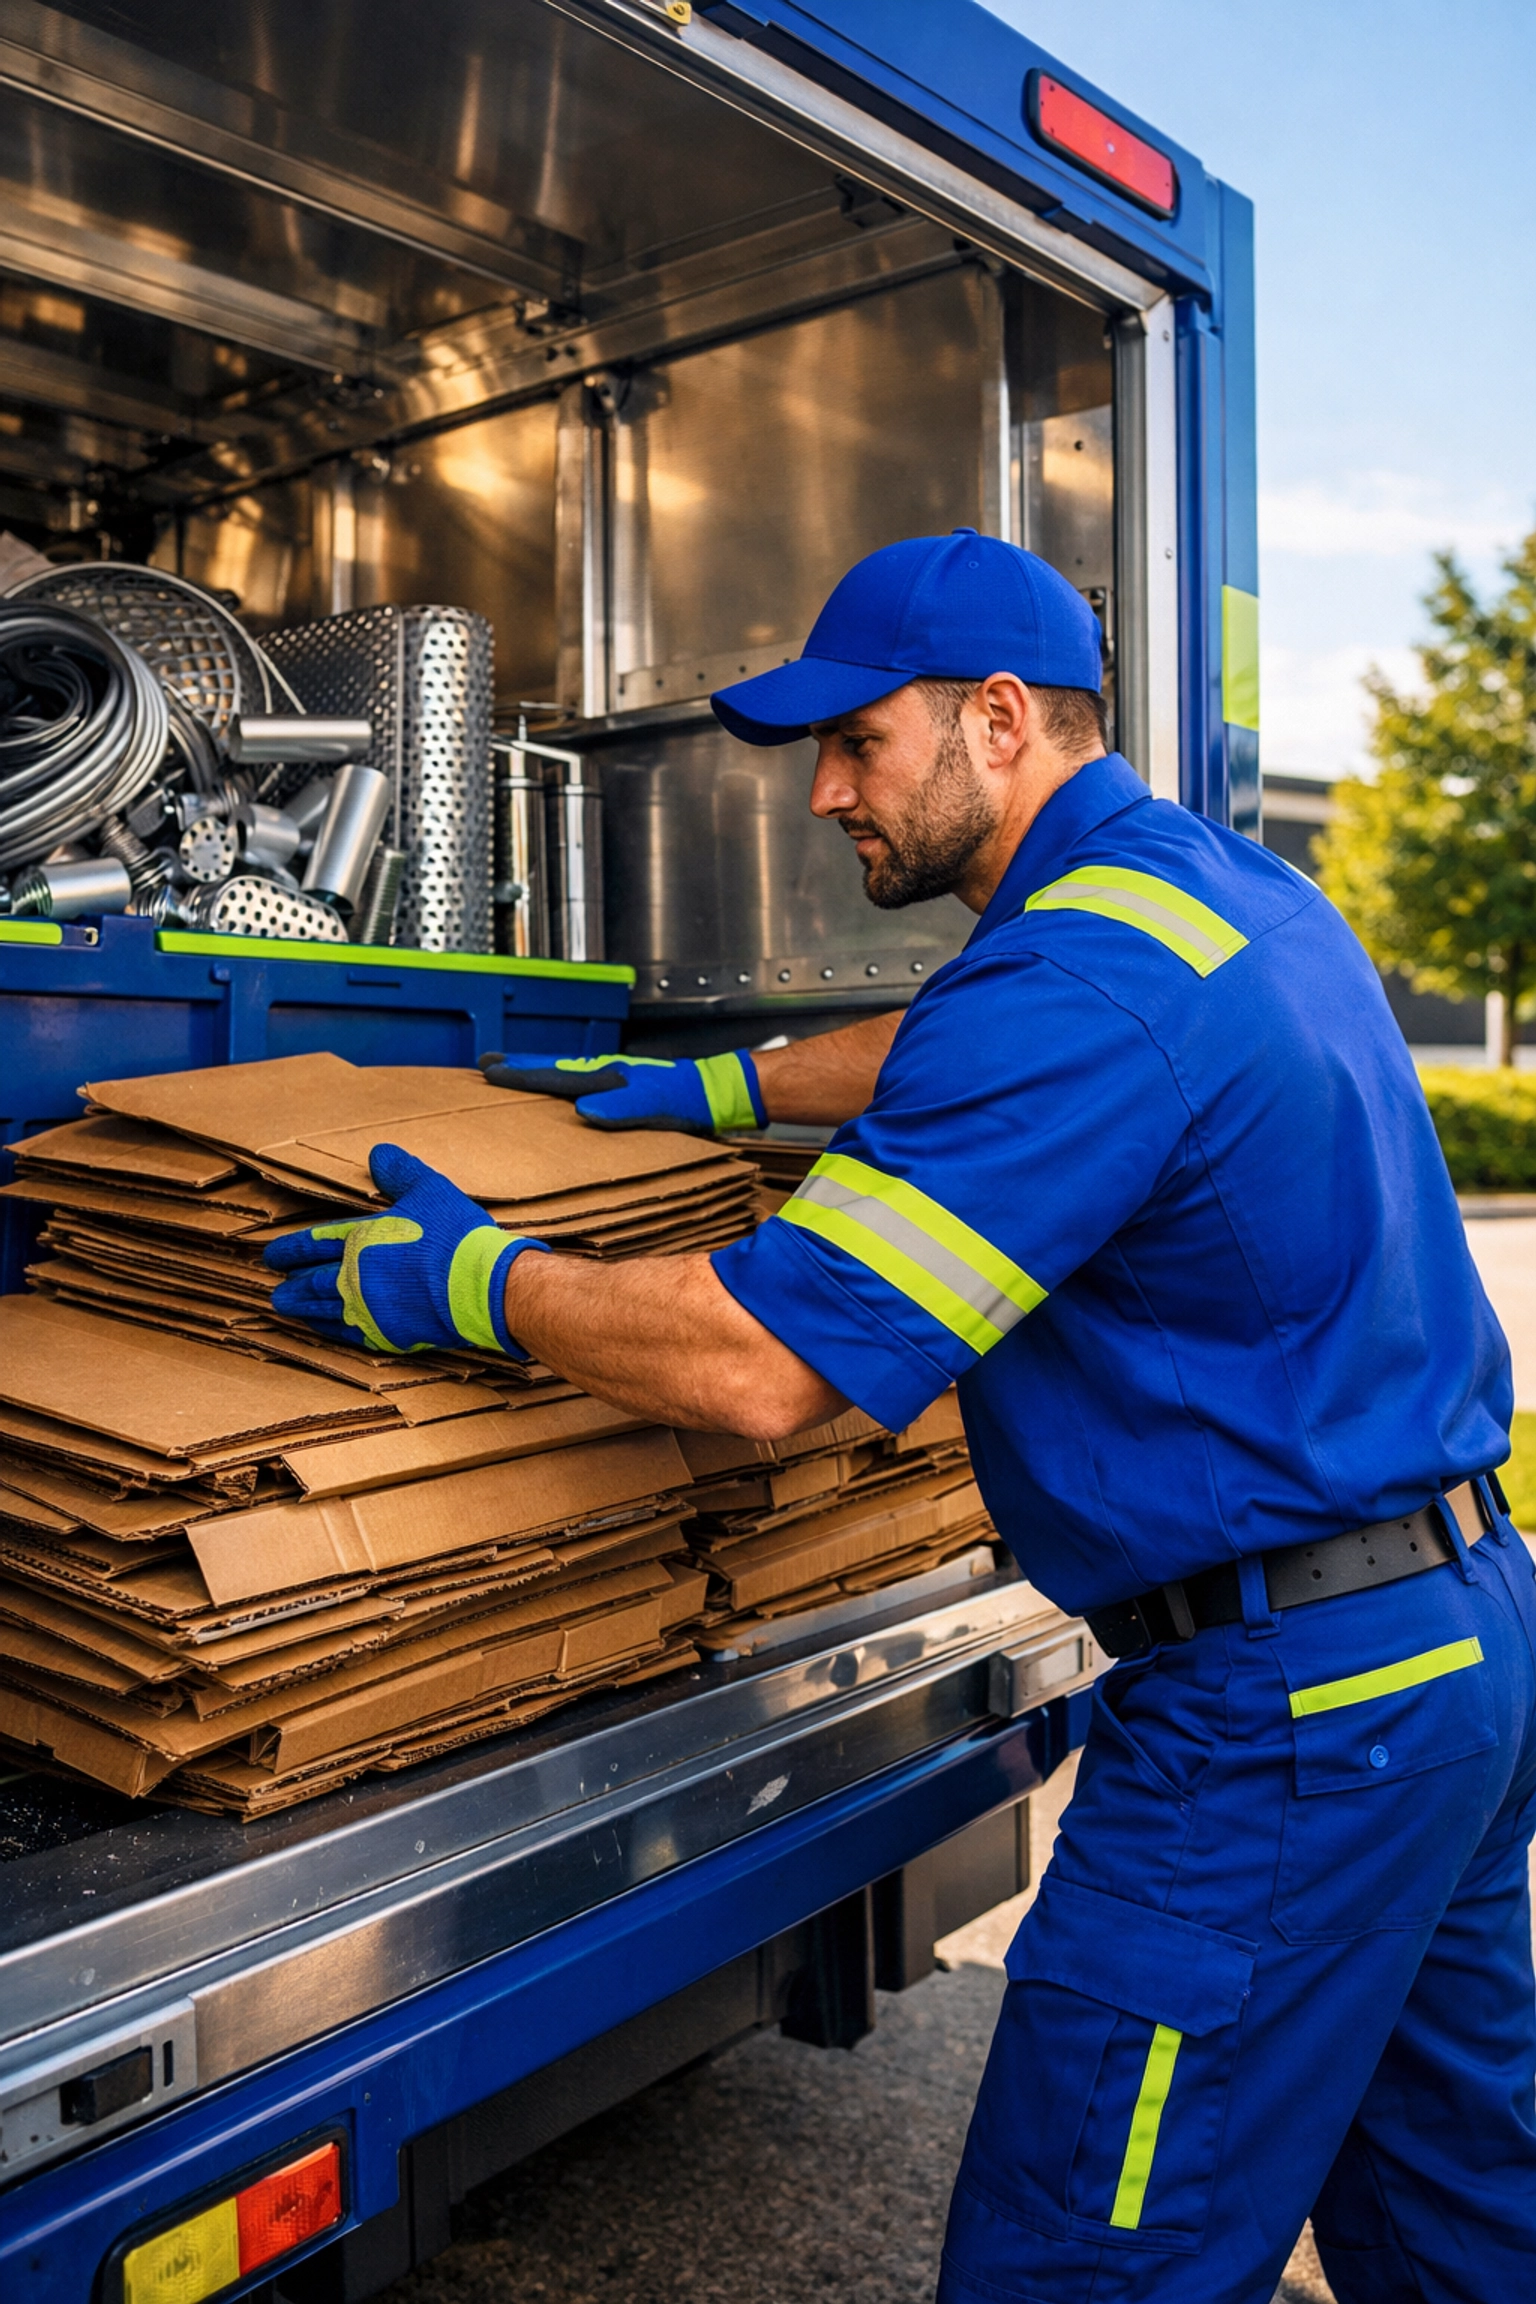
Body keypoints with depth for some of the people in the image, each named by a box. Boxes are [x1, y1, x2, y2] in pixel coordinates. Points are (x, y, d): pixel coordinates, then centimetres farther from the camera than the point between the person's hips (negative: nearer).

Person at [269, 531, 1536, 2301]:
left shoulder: (1073, 986, -22)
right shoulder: (1234, 885, 11)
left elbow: (760, 1362, -25)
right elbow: (962, 1062, 27)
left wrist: (464, 1278, -11)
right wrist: (715, 1086, 26)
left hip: (1286, 1700, -10)